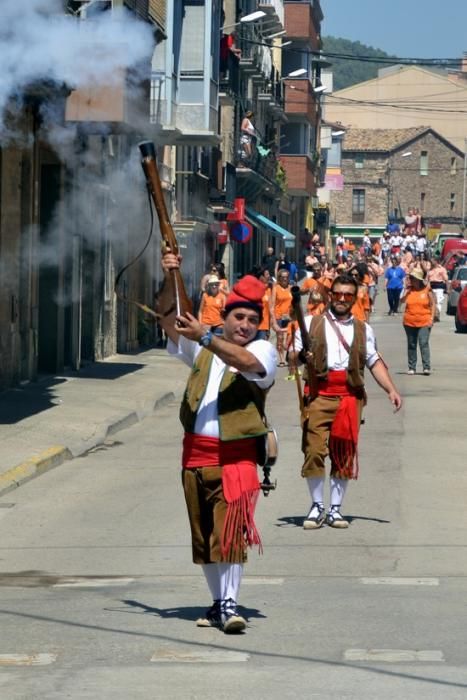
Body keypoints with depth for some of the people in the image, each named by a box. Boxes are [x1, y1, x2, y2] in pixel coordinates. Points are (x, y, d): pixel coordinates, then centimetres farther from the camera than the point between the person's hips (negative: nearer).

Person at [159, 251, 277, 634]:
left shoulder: (263, 350, 0)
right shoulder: (203, 348, 16)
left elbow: (245, 361, -22)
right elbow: (172, 323, 5)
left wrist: (205, 337, -32)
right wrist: (169, 281, -7)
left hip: (235, 454, -5)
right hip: (196, 451, 5)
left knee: (230, 529, -15)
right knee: (203, 532, 9)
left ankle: (230, 604, -14)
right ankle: (218, 602, 19)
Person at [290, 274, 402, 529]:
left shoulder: (363, 329, 17)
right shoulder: (311, 323, 10)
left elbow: (374, 362, 16)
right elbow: (294, 353, 6)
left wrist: (391, 390, 4)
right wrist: (300, 355, -18)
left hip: (350, 396, 2)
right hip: (319, 395, -2)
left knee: (344, 454, 1)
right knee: (314, 450, -9)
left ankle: (335, 509, 9)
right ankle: (317, 507, 4)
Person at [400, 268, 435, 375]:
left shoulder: (427, 290, 0)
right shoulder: (409, 290, 6)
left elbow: (433, 304, 4)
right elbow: (402, 301, -5)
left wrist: (431, 318, -4)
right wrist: (407, 290, -9)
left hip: (424, 322, -3)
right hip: (409, 322, 3)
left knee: (424, 344, -12)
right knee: (411, 345, 9)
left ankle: (427, 367, -13)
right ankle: (411, 367, 15)